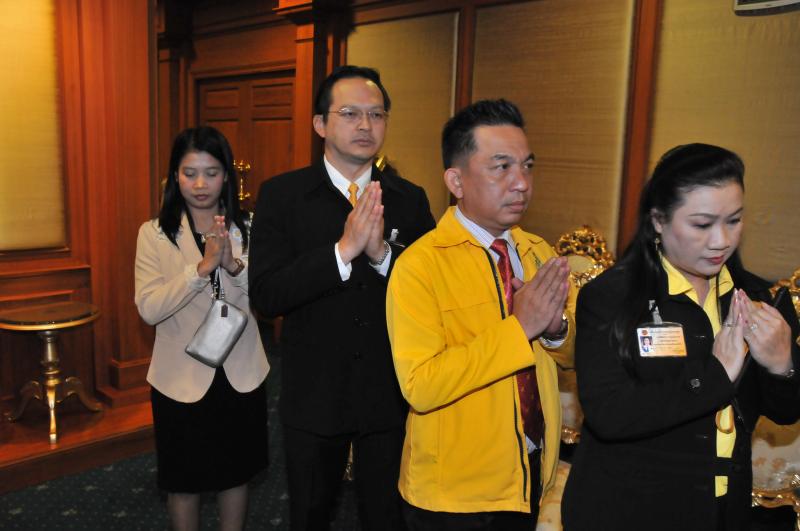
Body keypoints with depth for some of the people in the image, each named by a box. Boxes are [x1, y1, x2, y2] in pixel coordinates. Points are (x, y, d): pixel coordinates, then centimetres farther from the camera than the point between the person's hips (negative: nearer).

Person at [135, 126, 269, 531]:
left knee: (235, 473, 19)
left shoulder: (247, 228, -2)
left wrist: (234, 265, -25)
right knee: (183, 480, 16)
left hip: (241, 375, 2)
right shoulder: (154, 233, -7)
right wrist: (201, 268, -29)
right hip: (182, 378, -1)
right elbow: (149, 309, -17)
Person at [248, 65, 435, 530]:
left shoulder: (410, 199, -2)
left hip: (390, 394, 1)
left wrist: (383, 252, -24)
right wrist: (343, 249, -27)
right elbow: (266, 295, -17)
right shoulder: (282, 195, -7)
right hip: (313, 395, -1)